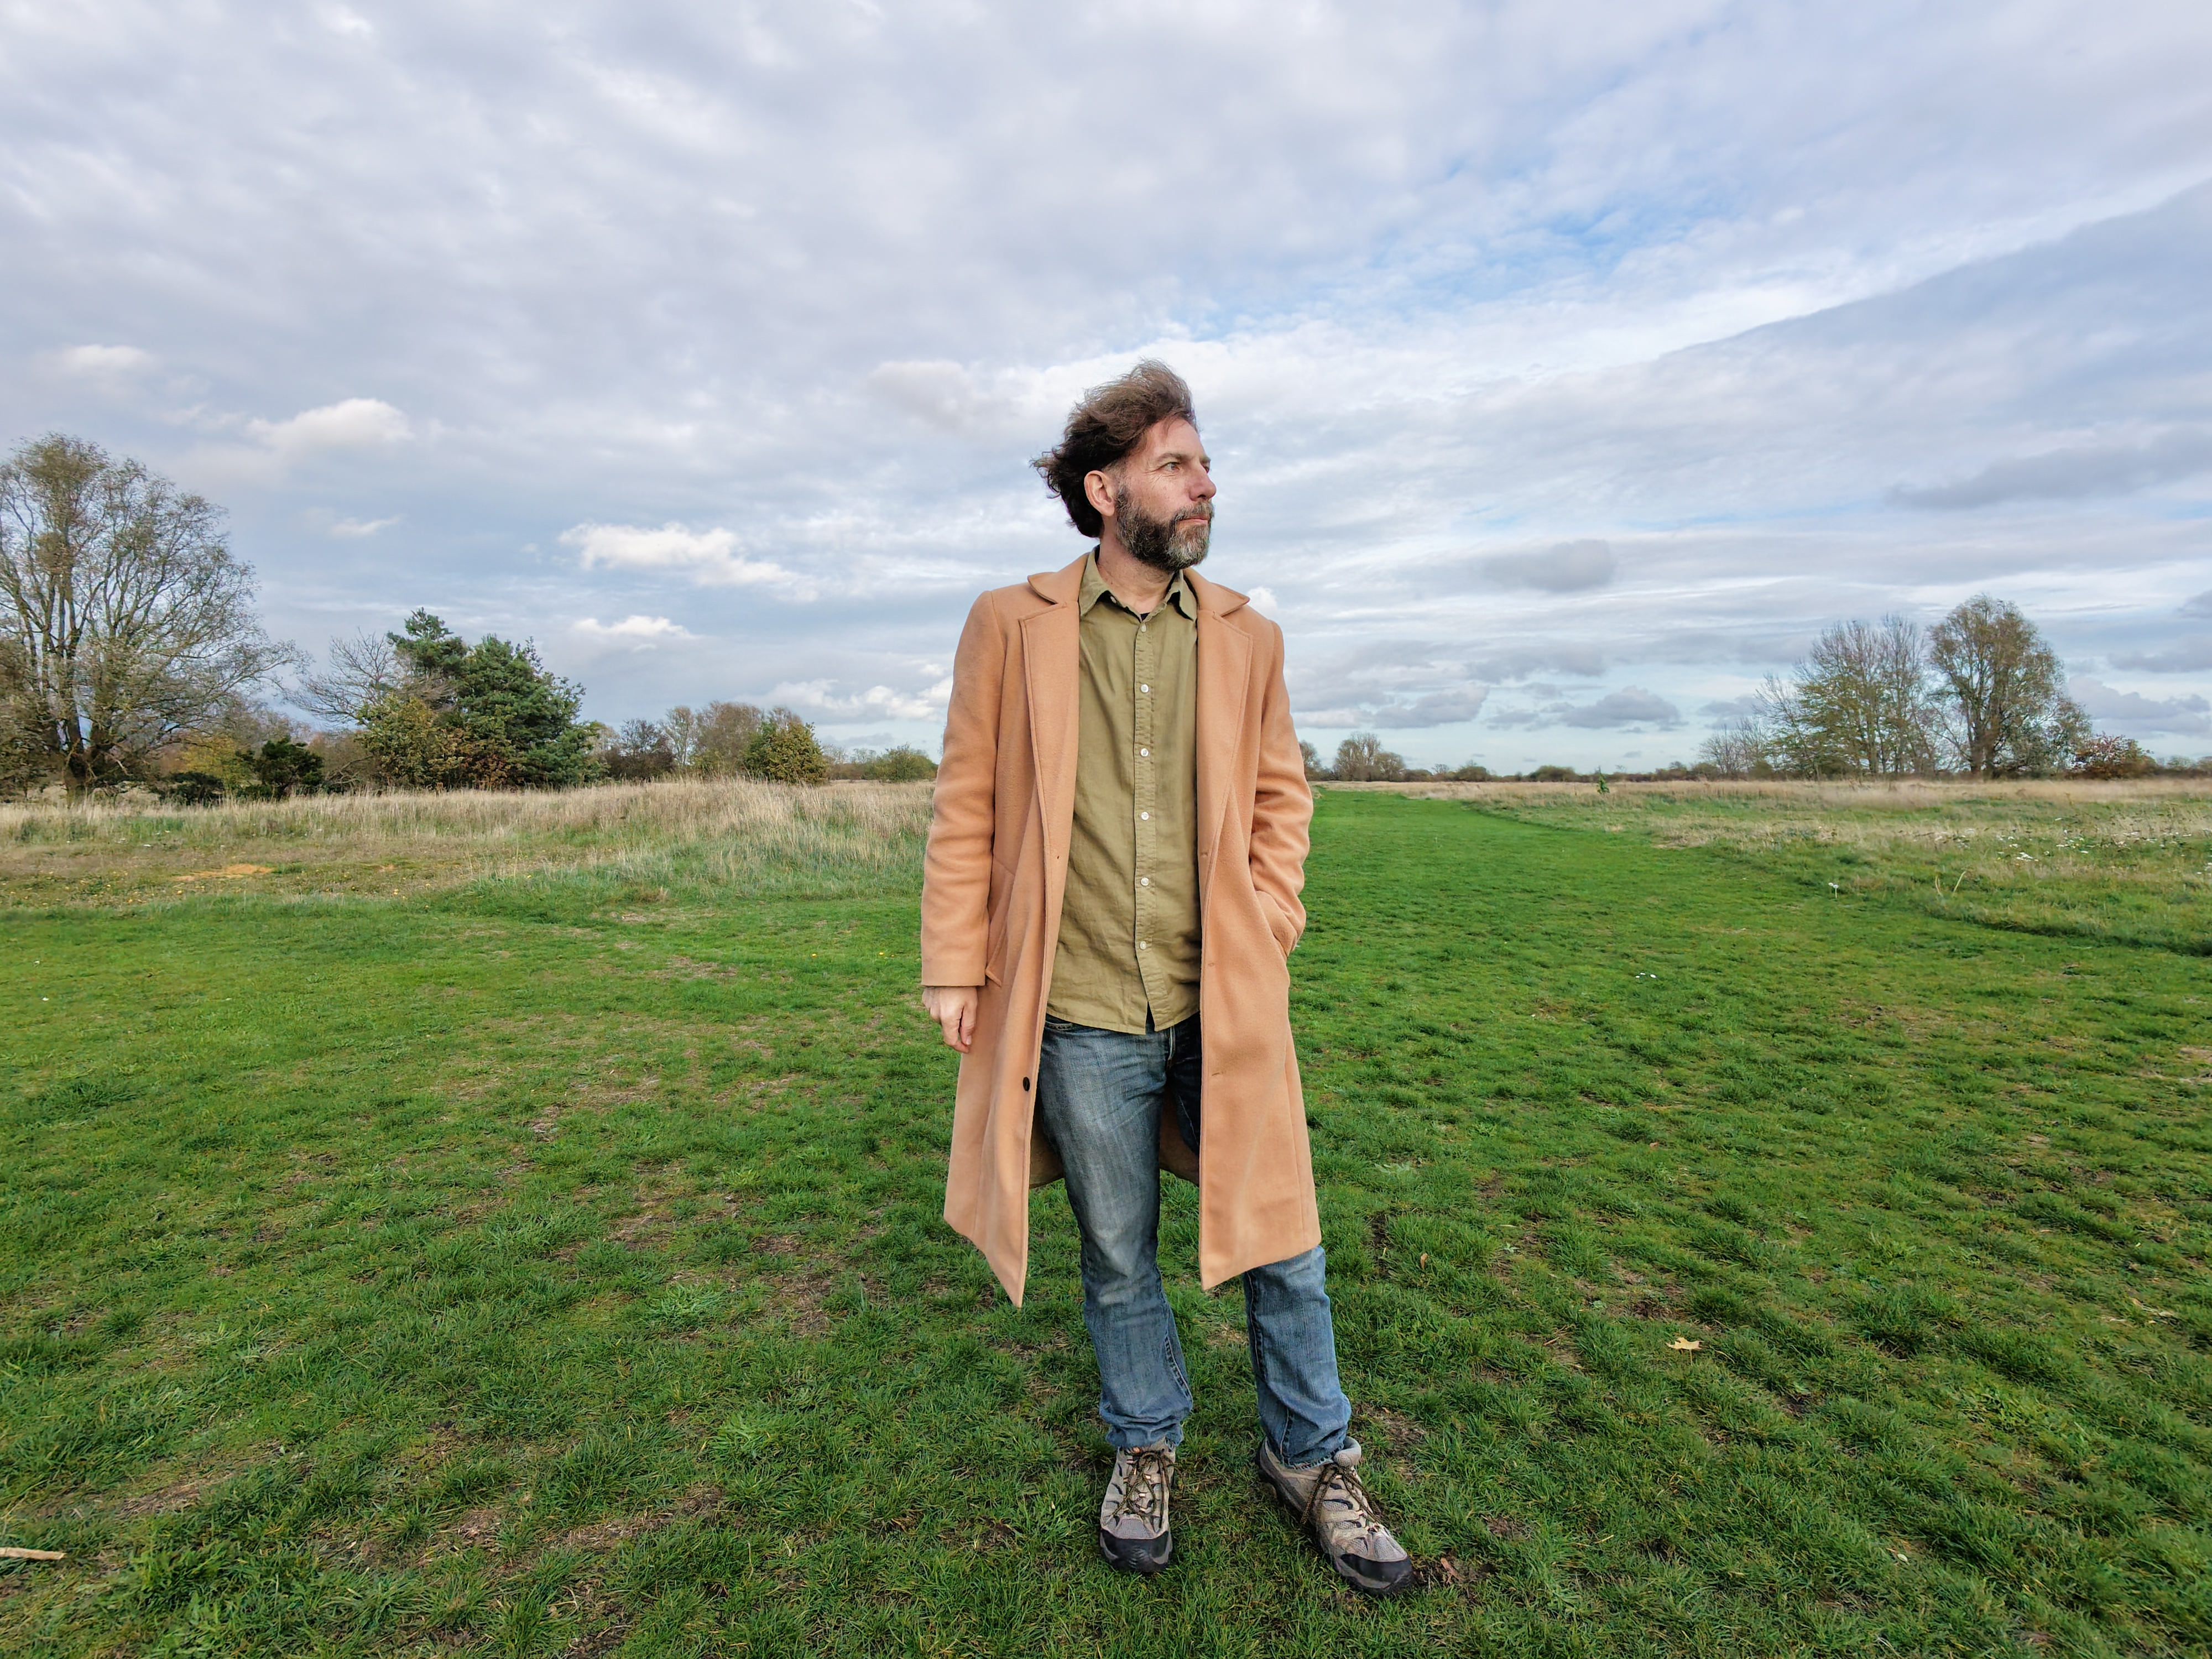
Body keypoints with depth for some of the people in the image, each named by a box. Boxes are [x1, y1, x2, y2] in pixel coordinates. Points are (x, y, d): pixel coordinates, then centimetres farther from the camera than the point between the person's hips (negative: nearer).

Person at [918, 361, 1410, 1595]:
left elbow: (1282, 792, 12)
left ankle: (1312, 1459, 39)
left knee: (1279, 1240, 12)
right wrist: (956, 965, -2)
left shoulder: (1247, 637, 5)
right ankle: (1147, 1450, 44)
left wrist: (1268, 925, 1)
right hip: (1082, 1017, -1)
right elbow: (967, 808, 0)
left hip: (1227, 1004, 2)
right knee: (1119, 1258, 17)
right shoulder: (1010, 628, -2)